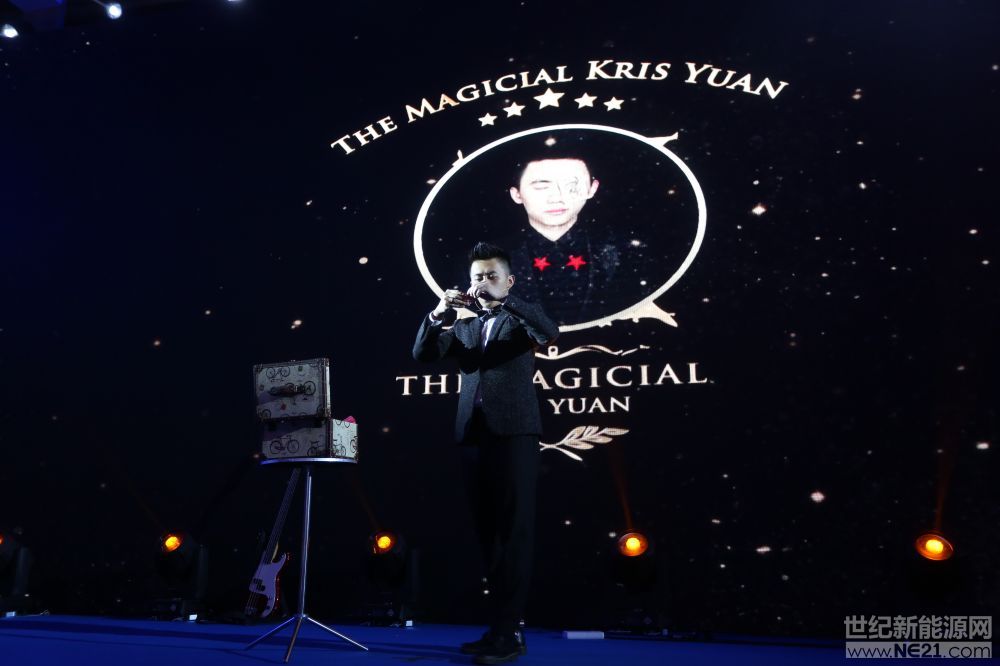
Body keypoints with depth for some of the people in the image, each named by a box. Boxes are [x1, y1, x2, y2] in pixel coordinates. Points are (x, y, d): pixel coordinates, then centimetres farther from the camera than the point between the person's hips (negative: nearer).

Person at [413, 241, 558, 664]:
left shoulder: (520, 319, 8)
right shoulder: (464, 328, 19)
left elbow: (550, 332, -13)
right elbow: (422, 353, 8)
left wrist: (502, 300, -19)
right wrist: (439, 314, -8)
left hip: (513, 435, -5)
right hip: (473, 437, 5)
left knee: (512, 534, -4)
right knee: (488, 535, 8)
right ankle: (502, 626, 17)